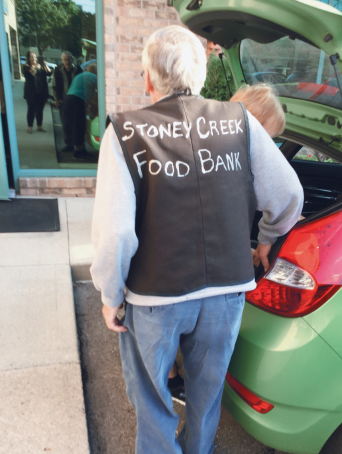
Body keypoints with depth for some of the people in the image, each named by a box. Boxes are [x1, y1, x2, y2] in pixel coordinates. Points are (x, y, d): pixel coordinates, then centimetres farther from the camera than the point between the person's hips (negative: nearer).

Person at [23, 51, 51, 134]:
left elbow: (49, 73, -2)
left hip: (42, 92, 4)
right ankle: (29, 127, 7)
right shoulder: (26, 67, -1)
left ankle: (39, 126, 18)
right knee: (31, 110, -1)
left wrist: (45, 66, -18)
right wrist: (34, 67, -28)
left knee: (40, 110, 9)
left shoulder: (41, 66, 11)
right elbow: (28, 76, -19)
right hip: (31, 92, -4)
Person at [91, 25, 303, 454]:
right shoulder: (240, 121, -4)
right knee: (207, 391, 29)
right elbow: (289, 195, 1)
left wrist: (110, 295, -2)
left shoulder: (125, 131, -12)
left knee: (151, 395, 26)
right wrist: (267, 240, 20)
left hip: (154, 297, -3)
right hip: (227, 291, 4)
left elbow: (115, 230, -19)